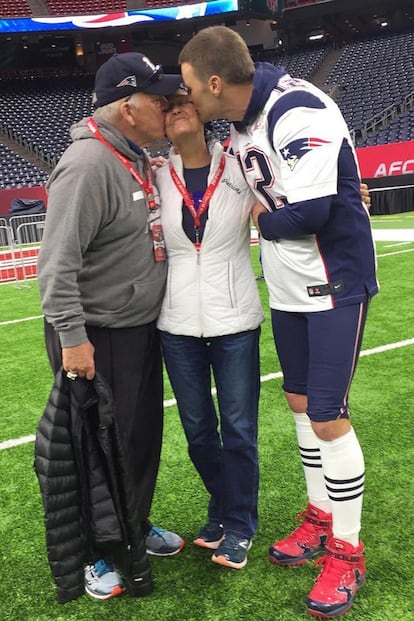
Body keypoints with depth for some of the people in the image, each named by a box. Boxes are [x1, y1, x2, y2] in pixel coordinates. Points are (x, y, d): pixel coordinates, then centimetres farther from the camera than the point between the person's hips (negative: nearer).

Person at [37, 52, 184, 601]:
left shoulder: (138, 158, 9)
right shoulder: (88, 164, -20)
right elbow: (58, 261, -24)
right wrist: (72, 337, -24)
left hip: (143, 328, 9)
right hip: (98, 336, -9)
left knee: (144, 435, 19)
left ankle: (133, 526, 40)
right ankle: (97, 551, 27)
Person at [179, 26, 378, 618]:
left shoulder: (298, 111, -21)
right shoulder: (242, 124, 6)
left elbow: (310, 213, -27)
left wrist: (260, 219, -11)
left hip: (335, 285, -8)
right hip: (288, 287, 9)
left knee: (328, 416, -4)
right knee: (300, 403, 15)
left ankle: (346, 552, 17)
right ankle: (320, 518, 34)